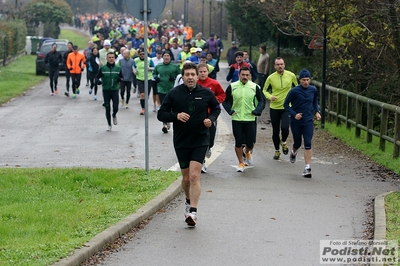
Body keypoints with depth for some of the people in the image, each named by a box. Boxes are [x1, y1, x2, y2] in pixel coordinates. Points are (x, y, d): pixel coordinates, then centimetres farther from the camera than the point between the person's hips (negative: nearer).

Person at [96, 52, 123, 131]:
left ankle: (114, 115, 28)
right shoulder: (102, 68, -1)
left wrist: (120, 79, -12)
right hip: (106, 90, 0)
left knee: (115, 107, -8)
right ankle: (109, 124, 18)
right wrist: (98, 81, -18)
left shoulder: (118, 68, 2)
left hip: (115, 90, 0)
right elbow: (97, 77, 4)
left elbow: (122, 77, 12)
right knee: (107, 108, 4)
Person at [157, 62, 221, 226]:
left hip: (200, 141, -1)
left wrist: (211, 119, -4)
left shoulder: (206, 93, -1)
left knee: (194, 176, -14)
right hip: (181, 141, 1)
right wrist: (176, 116, -18)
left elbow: (216, 108, 17)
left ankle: (193, 211, -16)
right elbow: (161, 114, 0)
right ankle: (189, 202, 38)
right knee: (186, 178, 11)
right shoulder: (174, 94, -3)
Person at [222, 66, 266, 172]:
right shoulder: (232, 87, 0)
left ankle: (247, 152, 39)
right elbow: (225, 100, 9)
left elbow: (262, 101, 9)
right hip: (236, 119, 0)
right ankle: (241, 163, 15)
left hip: (250, 119, 0)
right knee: (238, 143, 0)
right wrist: (230, 111, -7)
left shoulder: (255, 87, 0)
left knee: (250, 143, 4)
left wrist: (256, 111, -6)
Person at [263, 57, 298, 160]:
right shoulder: (271, 78, -6)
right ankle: (277, 151, 28)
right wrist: (270, 97, -14)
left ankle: (283, 142, 12)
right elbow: (265, 90, 6)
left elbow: (296, 88, 14)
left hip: (287, 107, -1)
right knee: (275, 131, 7)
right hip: (274, 108, 1)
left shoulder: (291, 76, -3)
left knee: (285, 127, -21)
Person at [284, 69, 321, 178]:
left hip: (308, 121, 1)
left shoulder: (313, 90, -1)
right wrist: (294, 114, -16)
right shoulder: (294, 91, -11)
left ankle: (307, 168, -9)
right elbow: (286, 104, -4)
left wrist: (317, 111, 2)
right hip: (296, 122, -1)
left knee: (308, 144, -10)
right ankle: (293, 153, 49)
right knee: (297, 143, 12)